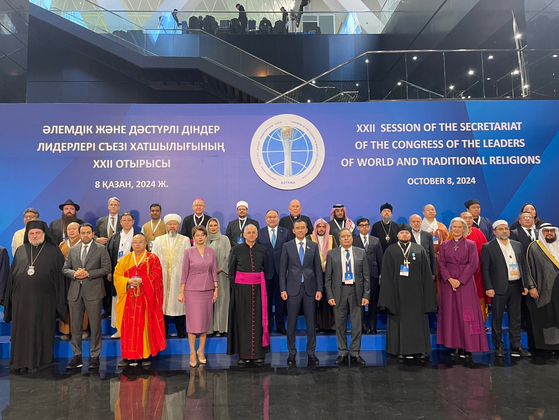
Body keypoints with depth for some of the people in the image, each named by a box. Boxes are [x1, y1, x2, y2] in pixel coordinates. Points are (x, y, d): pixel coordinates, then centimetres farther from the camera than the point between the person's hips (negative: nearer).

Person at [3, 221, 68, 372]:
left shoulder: (53, 251, 1)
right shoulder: (21, 251, 11)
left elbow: (59, 275, -1)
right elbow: (12, 274, 12)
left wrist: (60, 300, -6)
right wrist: (10, 297, 6)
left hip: (44, 298, -3)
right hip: (21, 297, 3)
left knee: (41, 329, 3)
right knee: (21, 329, 8)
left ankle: (40, 360, 14)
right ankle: (21, 361, 20)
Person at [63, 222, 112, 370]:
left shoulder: (101, 249, 2)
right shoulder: (73, 250, 14)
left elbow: (107, 268, -5)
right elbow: (65, 268, 14)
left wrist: (88, 273, -13)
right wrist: (74, 273, -7)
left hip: (93, 291, -4)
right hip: (75, 292, 4)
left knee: (95, 326, 1)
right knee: (75, 326, 9)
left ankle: (95, 357, 11)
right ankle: (77, 356, 20)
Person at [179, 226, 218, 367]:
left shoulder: (211, 252, 4)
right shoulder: (188, 252, -4)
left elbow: (214, 271, 8)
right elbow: (184, 273, -2)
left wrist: (216, 289, 4)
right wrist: (181, 292, -3)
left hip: (207, 291, 3)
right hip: (192, 291, -3)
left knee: (205, 321, 7)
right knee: (193, 322, -2)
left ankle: (201, 351, 20)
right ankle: (193, 353, 9)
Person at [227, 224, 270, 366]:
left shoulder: (262, 250, 5)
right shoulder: (236, 249, 1)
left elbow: (265, 268, 11)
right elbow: (231, 269, 5)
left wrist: (261, 283, 4)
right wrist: (235, 284, 1)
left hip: (258, 288, 1)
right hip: (241, 288, -1)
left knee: (258, 319, 4)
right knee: (242, 319, 3)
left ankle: (258, 353, 12)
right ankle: (243, 354, 11)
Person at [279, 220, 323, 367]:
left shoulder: (314, 246, 6)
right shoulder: (287, 246, 3)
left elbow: (318, 269, 5)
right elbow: (283, 269, 2)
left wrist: (319, 289, -1)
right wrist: (283, 289, -5)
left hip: (310, 288, 1)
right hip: (293, 288, -1)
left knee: (311, 323, 6)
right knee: (291, 323, 5)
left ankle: (311, 352, 19)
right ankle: (292, 353, 18)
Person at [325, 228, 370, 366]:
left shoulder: (361, 253, 4)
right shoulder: (332, 254, 3)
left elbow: (366, 276, 4)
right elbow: (328, 277, 3)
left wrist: (366, 295, -3)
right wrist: (329, 296, -5)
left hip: (356, 291, 0)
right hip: (339, 291, 0)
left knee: (357, 325, 6)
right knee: (340, 325, 8)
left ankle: (355, 353, 19)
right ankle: (342, 353, 21)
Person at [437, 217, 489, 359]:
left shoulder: (470, 244, 4)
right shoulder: (445, 245, 11)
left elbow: (473, 264, -4)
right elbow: (441, 263, 4)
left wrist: (460, 280, -11)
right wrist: (450, 279, -10)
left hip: (465, 282, -2)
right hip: (448, 282, 2)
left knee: (466, 313, -3)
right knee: (450, 312, 2)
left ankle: (467, 347, 2)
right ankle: (455, 345, 8)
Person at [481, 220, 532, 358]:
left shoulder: (517, 245, 12)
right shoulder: (488, 247, -3)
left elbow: (523, 265, 14)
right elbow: (485, 269, -6)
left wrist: (525, 284, 8)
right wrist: (489, 287, -12)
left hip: (515, 286, 5)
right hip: (499, 288, -4)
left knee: (515, 318, 11)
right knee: (497, 318, 3)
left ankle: (516, 346, 20)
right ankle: (498, 347, 13)